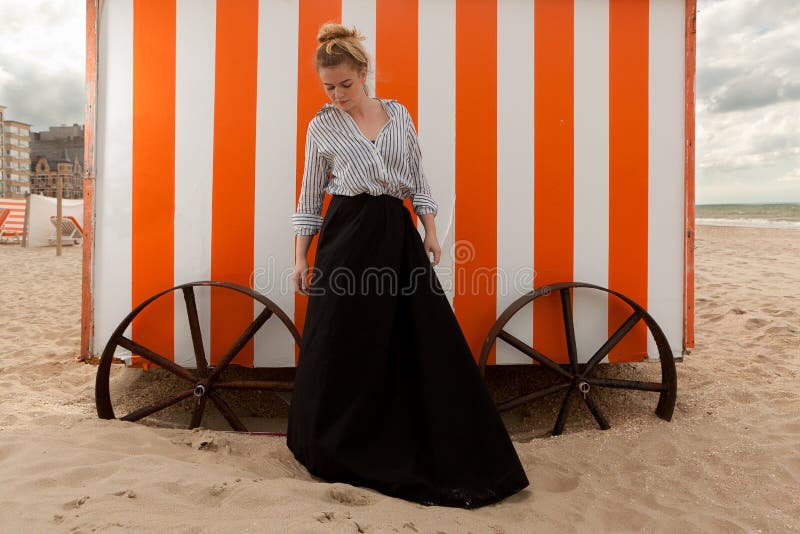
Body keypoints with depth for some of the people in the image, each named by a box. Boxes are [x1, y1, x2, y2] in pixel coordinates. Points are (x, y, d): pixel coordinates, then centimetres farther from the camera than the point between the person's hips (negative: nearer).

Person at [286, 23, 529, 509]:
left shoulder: (399, 114, 9)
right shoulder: (323, 126, 4)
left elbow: (418, 178, 13)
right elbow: (310, 196, 6)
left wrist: (430, 232, 4)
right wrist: (300, 257, 2)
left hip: (398, 235, 2)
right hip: (347, 236, -2)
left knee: (427, 343, 3)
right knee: (343, 348, 2)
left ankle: (452, 456, 19)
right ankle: (333, 449, 24)